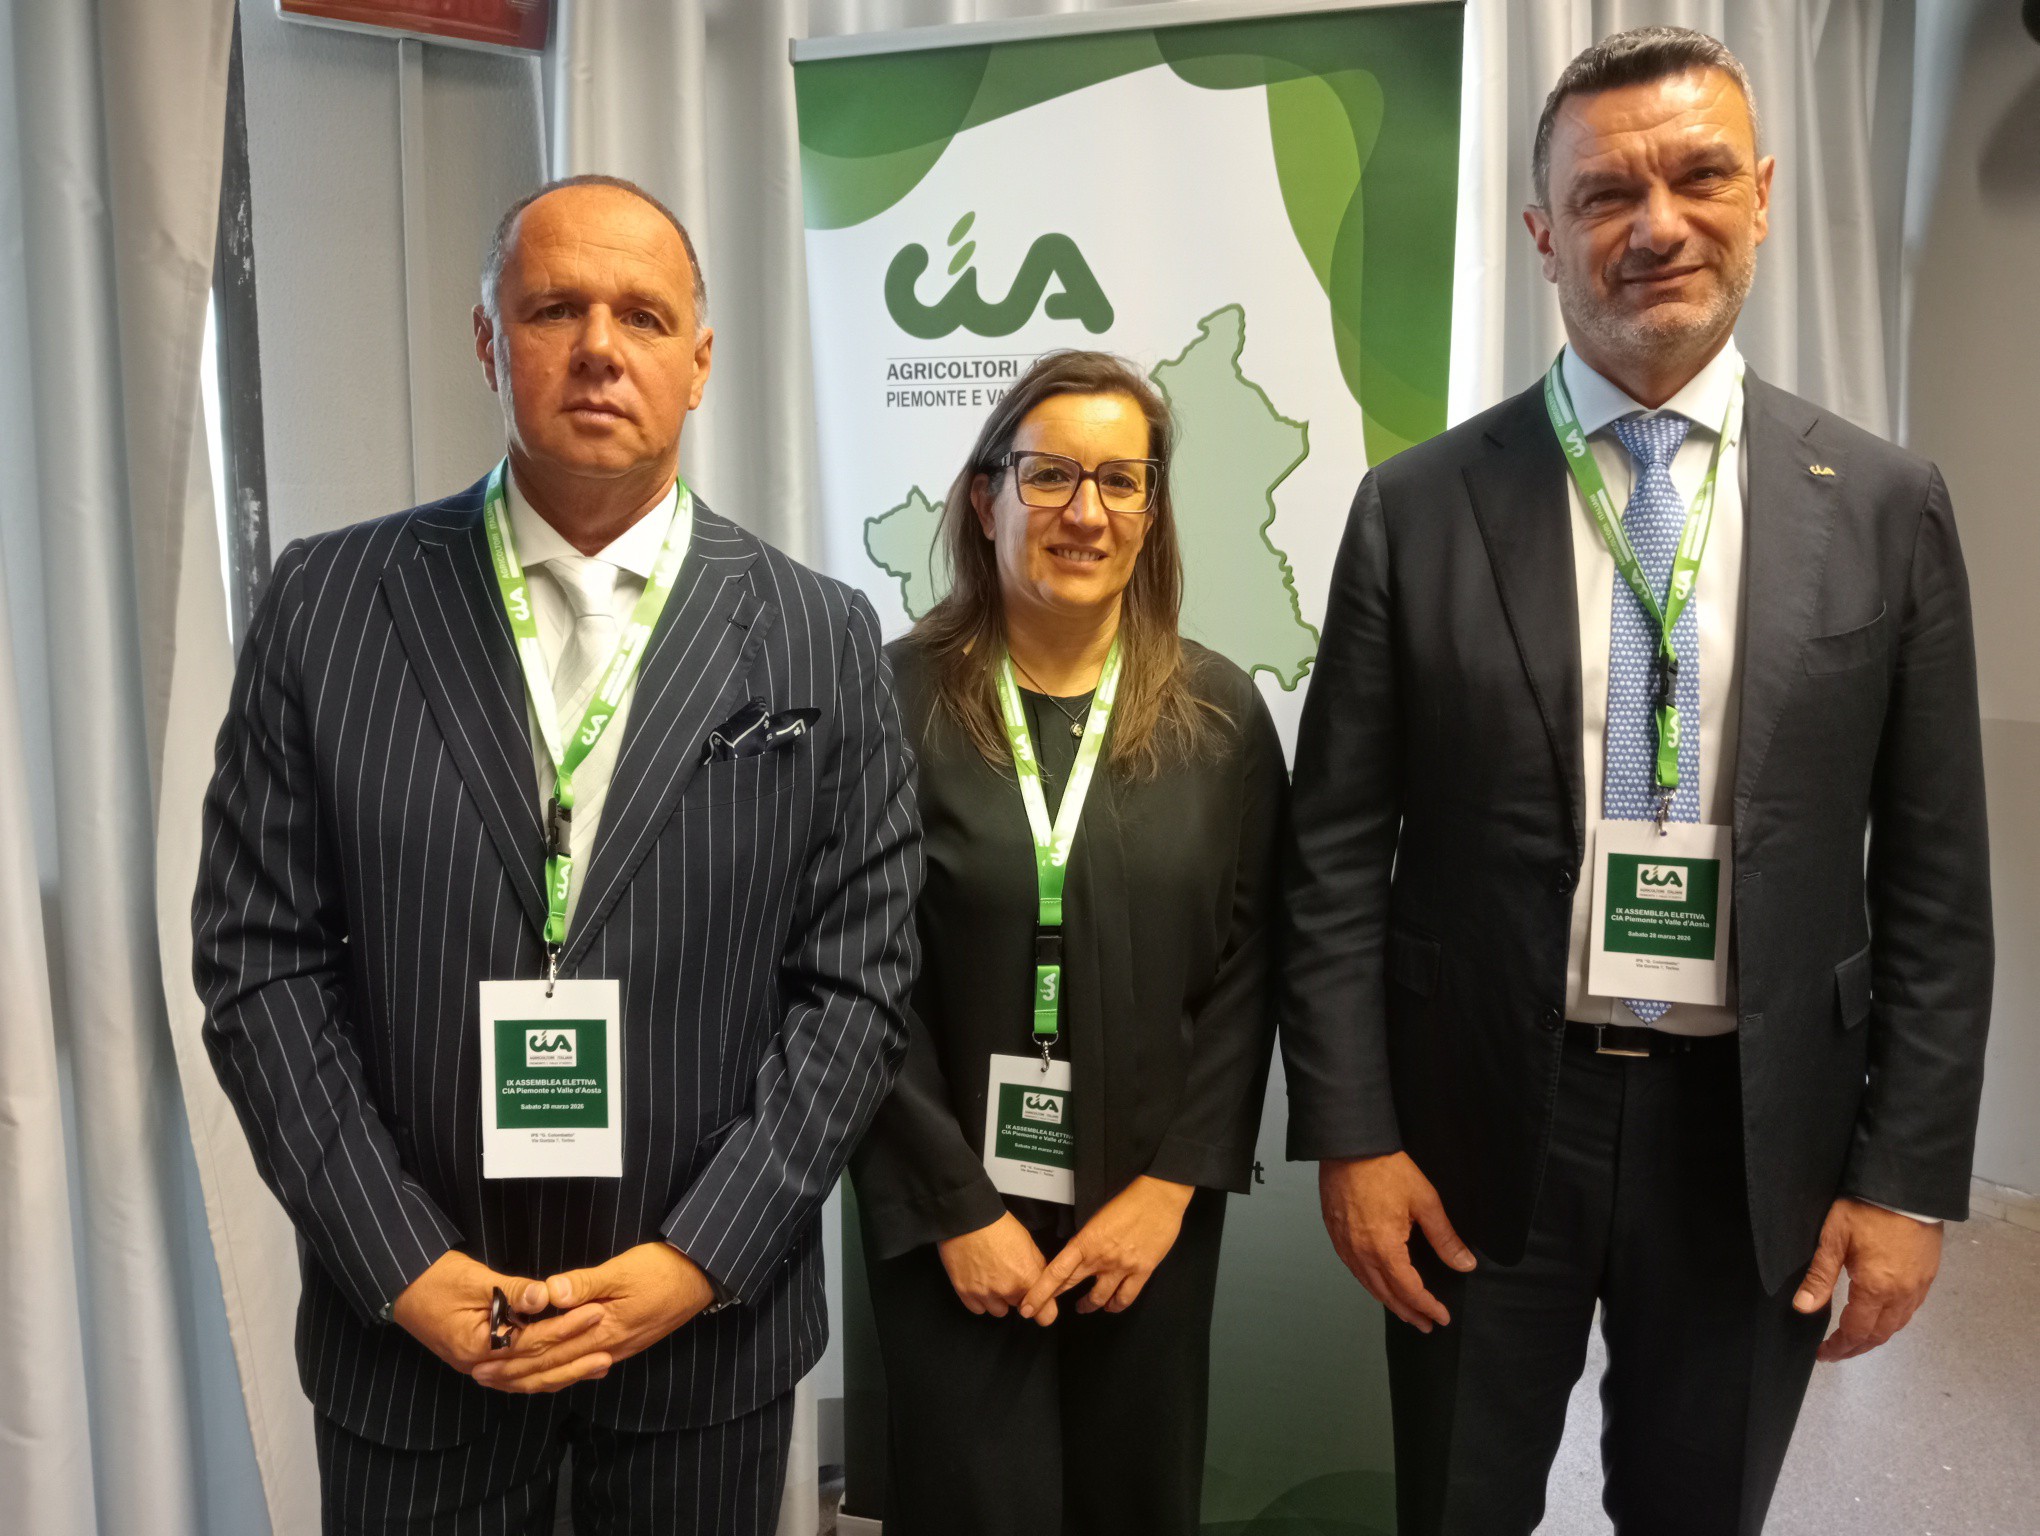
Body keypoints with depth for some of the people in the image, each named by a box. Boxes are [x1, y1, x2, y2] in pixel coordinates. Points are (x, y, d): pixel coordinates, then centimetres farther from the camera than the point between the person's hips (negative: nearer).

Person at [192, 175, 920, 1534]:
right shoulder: (329, 603, -4)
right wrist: (401, 1265, -9)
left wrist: (698, 1260, -11)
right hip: (410, 1326, 0)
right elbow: (261, 953, -4)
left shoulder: (821, 641, -5)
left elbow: (857, 980, -5)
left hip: (709, 1323, 0)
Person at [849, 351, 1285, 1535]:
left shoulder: (1218, 715, 0)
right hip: (951, 1218, -2)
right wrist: (958, 1208, -8)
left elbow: (1243, 972, 1)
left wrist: (1171, 1186, -5)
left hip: (1149, 1212, 2)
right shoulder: (897, 701, -8)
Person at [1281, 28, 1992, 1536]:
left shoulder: (1886, 506, -1)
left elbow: (1934, 878, 1)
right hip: (1481, 1125, -1)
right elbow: (1337, 855, -4)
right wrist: (1350, 1133, -7)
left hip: (1759, 1135, 1)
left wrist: (1911, 1176, -1)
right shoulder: (1415, 509, -5)